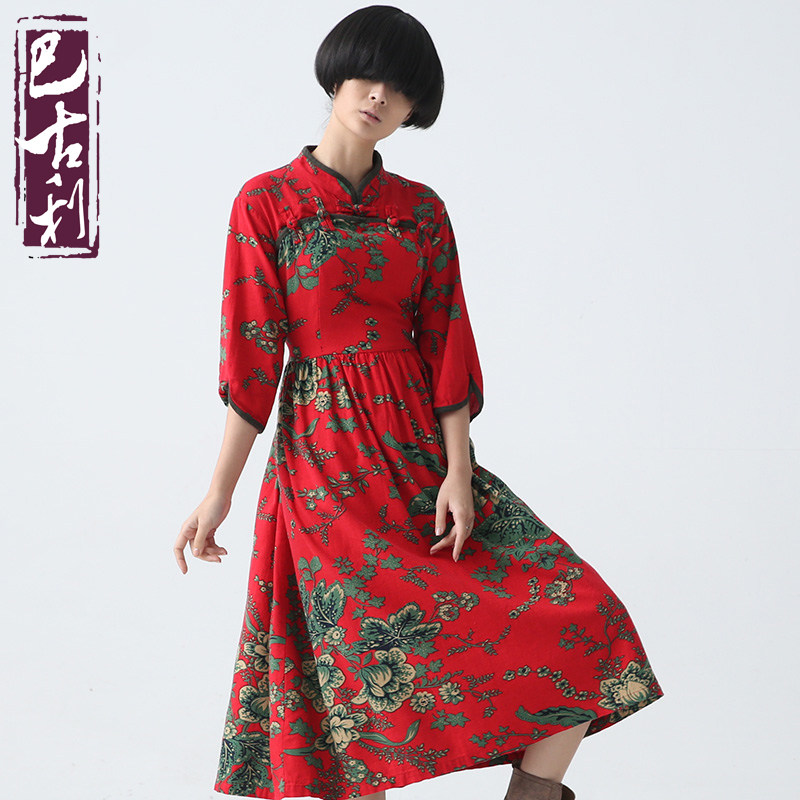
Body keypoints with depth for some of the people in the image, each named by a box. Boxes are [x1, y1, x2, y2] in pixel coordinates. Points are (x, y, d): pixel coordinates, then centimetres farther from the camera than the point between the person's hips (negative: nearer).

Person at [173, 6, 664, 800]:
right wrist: (219, 491, -8)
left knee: (578, 618, -7)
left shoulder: (421, 210, 9)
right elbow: (251, 356, -4)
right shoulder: (266, 202, -1)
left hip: (419, 443, 4)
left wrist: (458, 471, -6)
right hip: (326, 454, -4)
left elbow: (445, 345, 5)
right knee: (372, 673, -5)